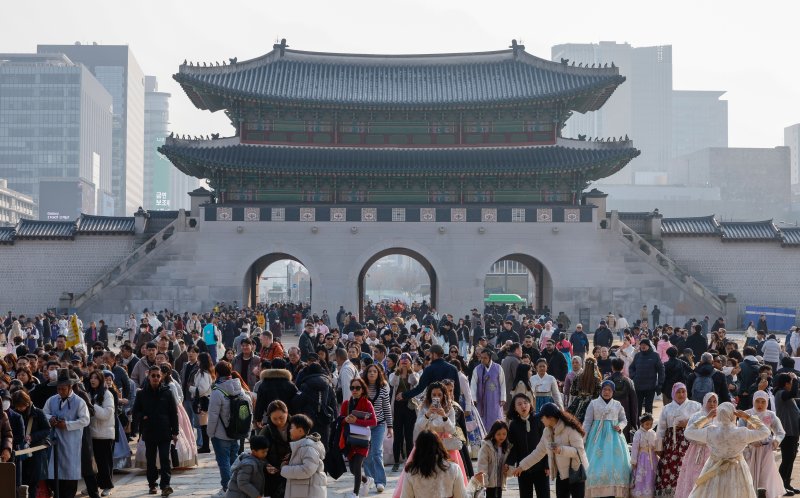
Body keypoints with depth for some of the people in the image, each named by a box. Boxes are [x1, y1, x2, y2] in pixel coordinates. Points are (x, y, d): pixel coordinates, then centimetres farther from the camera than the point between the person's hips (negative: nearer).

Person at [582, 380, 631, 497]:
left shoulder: (617, 404, 9)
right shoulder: (594, 403, 4)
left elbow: (624, 420, 18)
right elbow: (587, 422, 3)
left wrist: (620, 426, -5)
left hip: (613, 437, 2)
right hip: (598, 436, -2)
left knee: (615, 464, -5)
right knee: (597, 464, -8)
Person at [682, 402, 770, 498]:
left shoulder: (709, 432, -14)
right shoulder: (742, 433, -16)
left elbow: (689, 432, 2)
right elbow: (765, 432, -2)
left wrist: (707, 418, 4)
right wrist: (749, 418, -2)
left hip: (713, 472, 1)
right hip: (736, 472, -1)